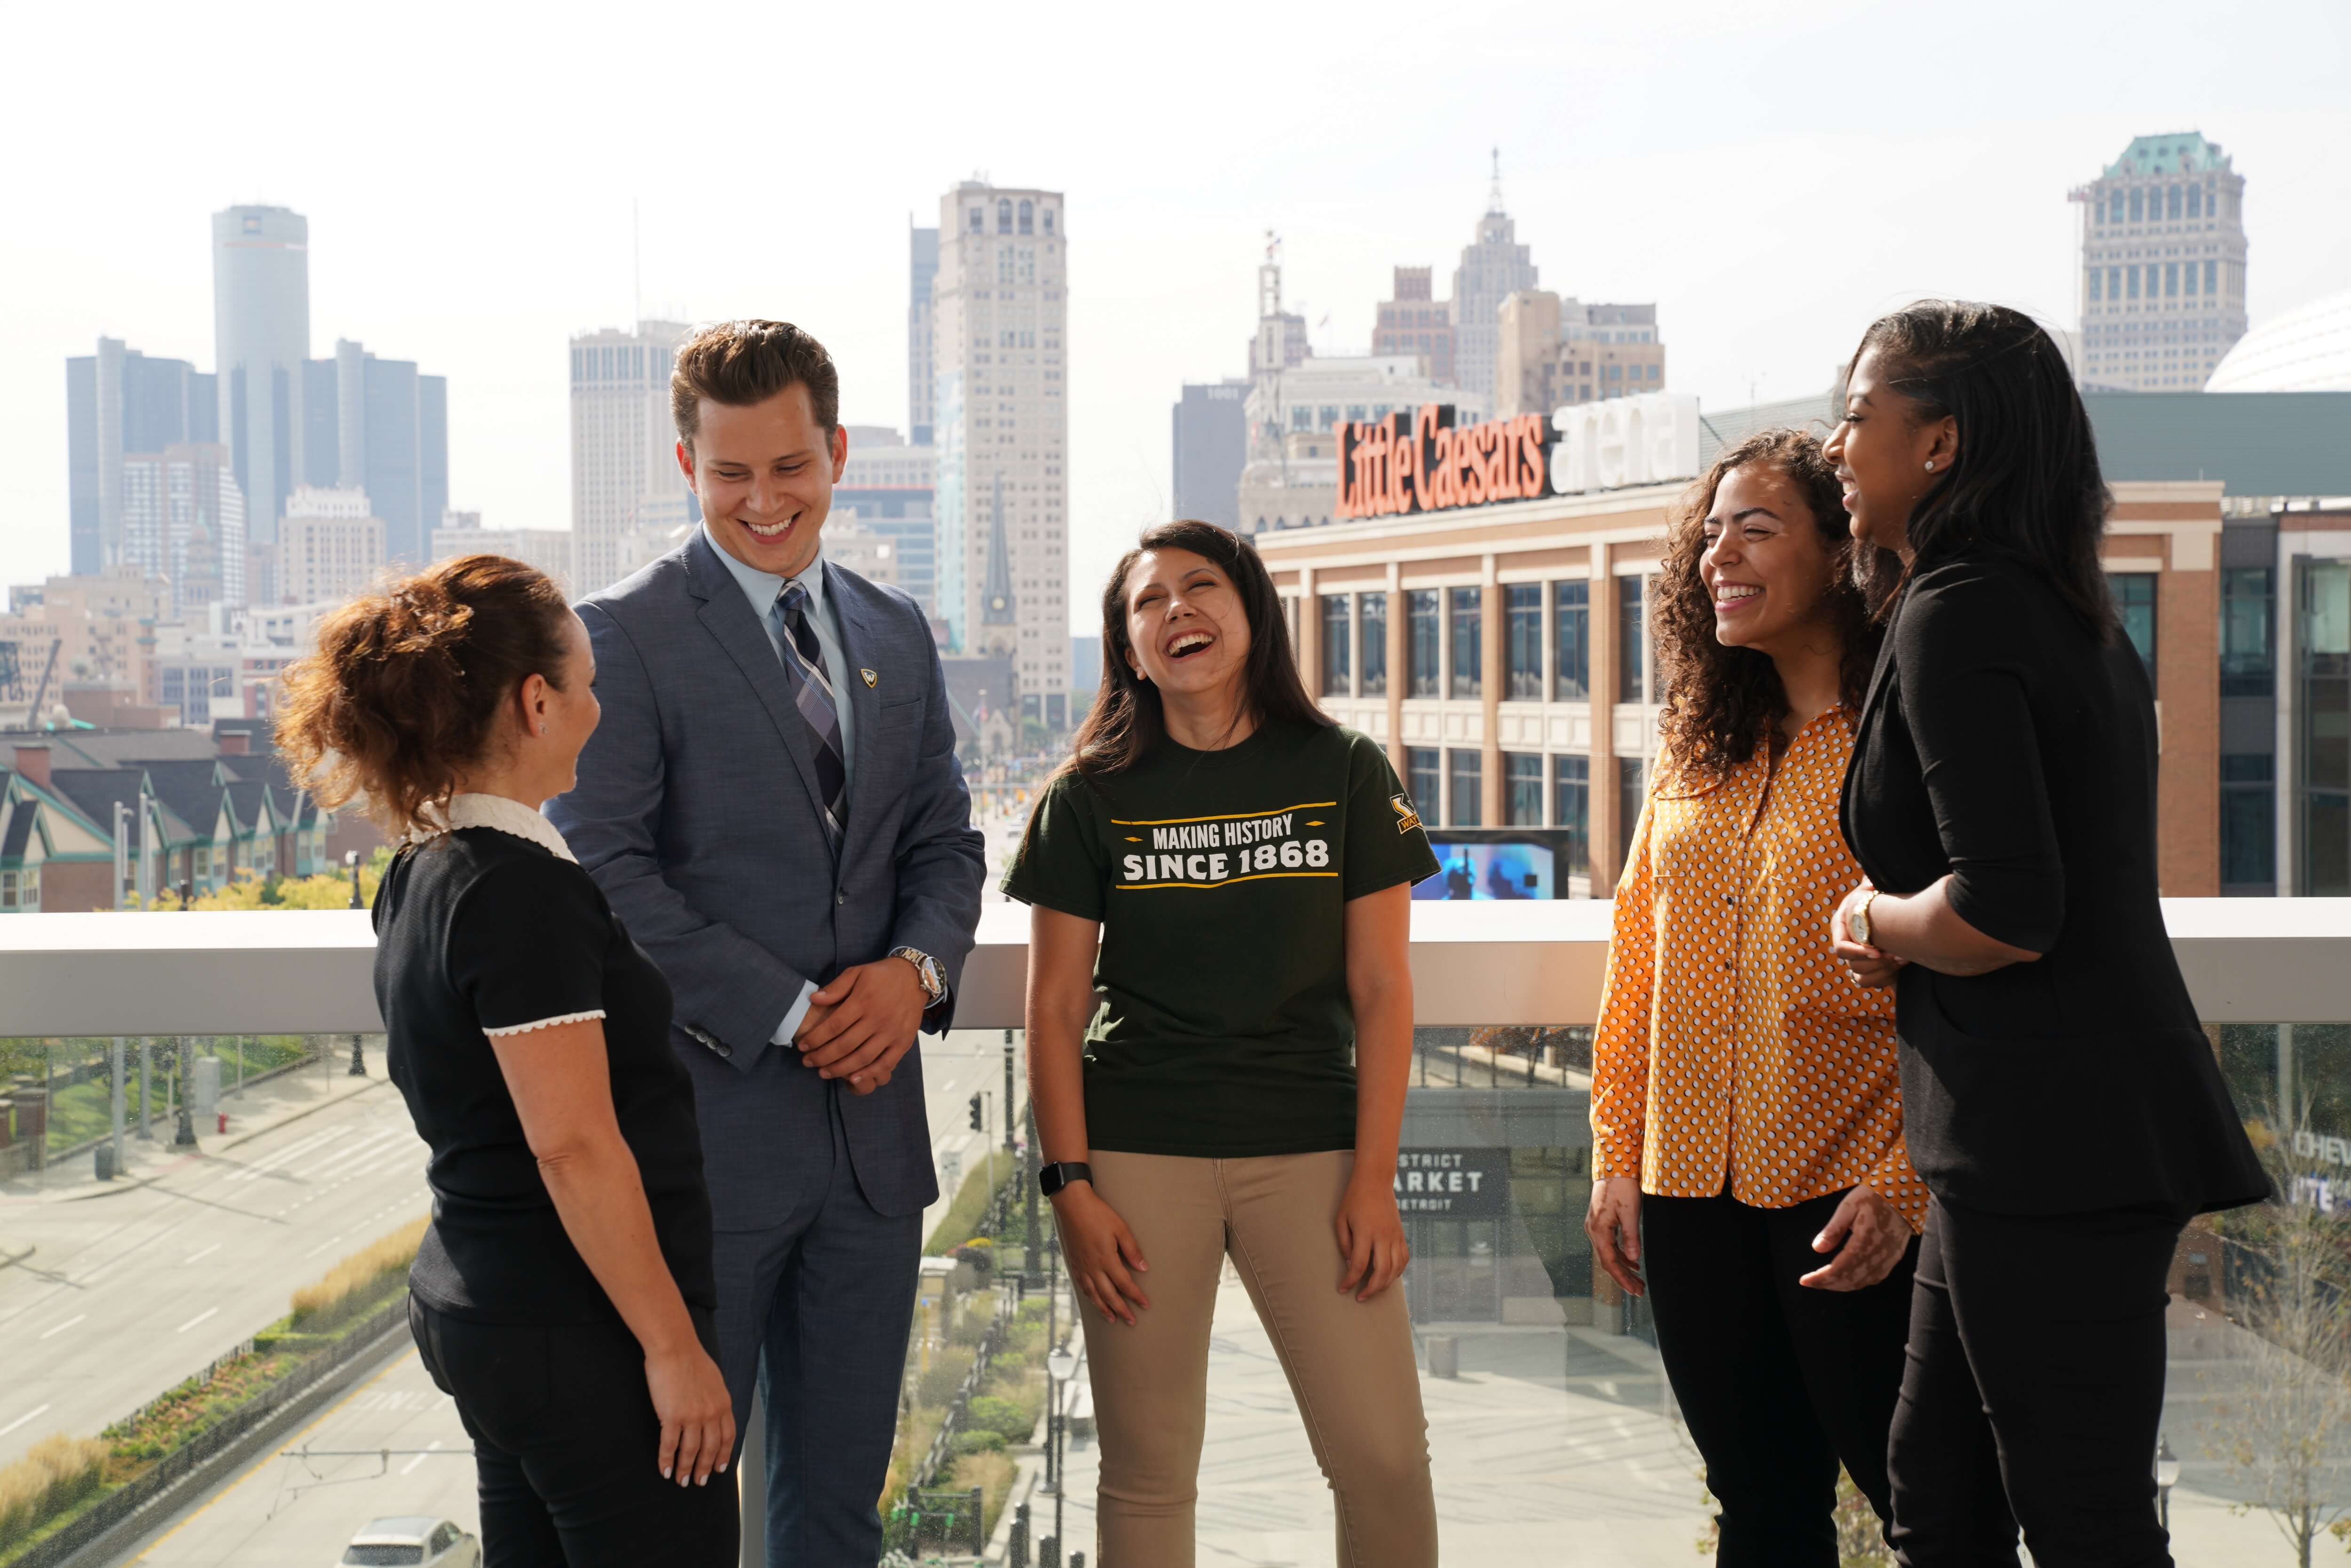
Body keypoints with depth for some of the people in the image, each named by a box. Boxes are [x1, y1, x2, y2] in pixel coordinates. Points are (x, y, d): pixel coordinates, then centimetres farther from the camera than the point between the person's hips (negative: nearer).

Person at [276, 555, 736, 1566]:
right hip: (576, 1331, -9)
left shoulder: (424, 874, 9)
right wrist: (672, 1347, -17)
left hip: (472, 1299, 10)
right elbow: (574, 1146, -22)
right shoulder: (521, 888, -19)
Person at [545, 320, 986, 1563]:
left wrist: (918, 967, -6)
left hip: (868, 1120, 5)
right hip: (704, 1126, -5)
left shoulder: (897, 634, 13)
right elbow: (607, 871, -12)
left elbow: (945, 841, 15)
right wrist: (790, 1015, -16)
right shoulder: (626, 637, -6)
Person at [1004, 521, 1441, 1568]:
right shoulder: (1092, 798, 4)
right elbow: (1054, 1011, 4)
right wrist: (1072, 1187, -4)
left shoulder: (1344, 774, 3)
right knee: (1146, 1473, 5)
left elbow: (1381, 990, 2)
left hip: (1308, 1146, 0)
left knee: (1384, 1457, -5)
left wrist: (1374, 1177, -5)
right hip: (1139, 1152, 0)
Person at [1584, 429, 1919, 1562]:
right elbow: (1634, 969, 15)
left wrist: (1903, 1186, -17)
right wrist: (1616, 1159, 10)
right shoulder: (1695, 757, 12)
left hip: (1850, 1197, -6)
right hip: (1693, 1191, 6)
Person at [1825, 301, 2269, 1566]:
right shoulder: (2072, 617, 15)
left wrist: (1872, 918, -4)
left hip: (2051, 1147, -10)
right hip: (2082, 1135, 10)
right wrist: (1899, 933, 9)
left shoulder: (1956, 614, -14)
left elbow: (2005, 915, -23)